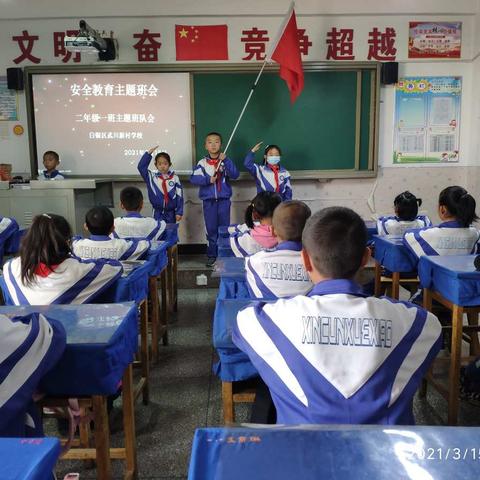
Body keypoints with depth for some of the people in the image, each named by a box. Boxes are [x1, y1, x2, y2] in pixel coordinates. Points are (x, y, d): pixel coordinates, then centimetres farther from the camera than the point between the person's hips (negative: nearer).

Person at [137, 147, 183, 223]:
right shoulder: (152, 177, -2)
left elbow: (179, 196, -3)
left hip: (171, 212, 0)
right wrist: (148, 153, -20)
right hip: (158, 212, 0)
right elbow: (141, 167, -12)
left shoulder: (174, 178, -4)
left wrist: (179, 212, -5)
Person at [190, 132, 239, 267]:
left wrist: (225, 160, -23)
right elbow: (193, 178, -11)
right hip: (209, 201, 0)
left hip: (224, 200, 0)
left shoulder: (226, 161, 1)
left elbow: (235, 175, -15)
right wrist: (208, 180, -23)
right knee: (211, 229, 8)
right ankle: (212, 255, 18)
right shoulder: (202, 163, 1)